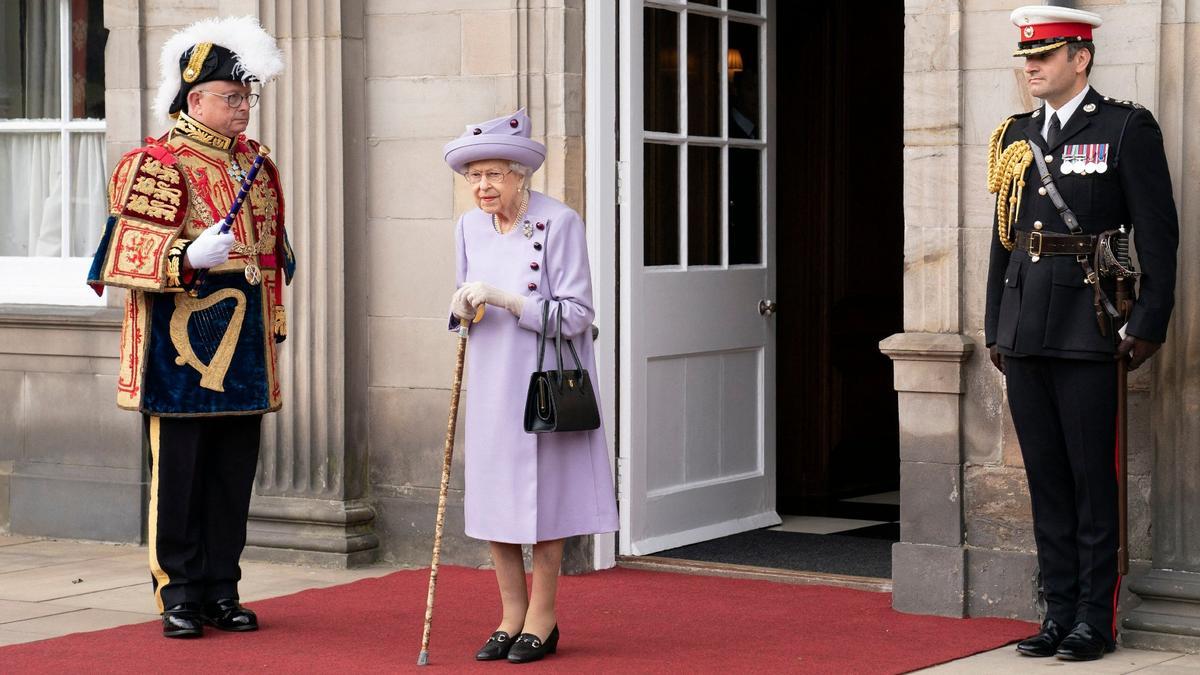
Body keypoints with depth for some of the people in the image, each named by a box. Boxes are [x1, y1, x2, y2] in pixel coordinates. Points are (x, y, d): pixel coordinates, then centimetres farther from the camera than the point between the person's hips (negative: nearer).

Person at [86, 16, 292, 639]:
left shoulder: (256, 165, 14)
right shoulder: (157, 164, -7)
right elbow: (133, 254, -12)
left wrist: (274, 319, 20)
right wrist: (191, 257, -28)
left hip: (242, 353, 6)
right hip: (181, 350, -6)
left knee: (234, 474, 9)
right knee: (178, 474, 0)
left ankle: (222, 590, 18)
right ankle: (180, 595, 9)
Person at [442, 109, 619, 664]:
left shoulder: (559, 223, -12)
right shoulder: (469, 227, 6)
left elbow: (575, 314, -15)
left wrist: (505, 299, -23)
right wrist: (463, 309, -7)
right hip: (490, 384, 5)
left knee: (543, 493, 0)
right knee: (492, 495, 5)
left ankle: (542, 618, 13)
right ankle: (512, 614, 18)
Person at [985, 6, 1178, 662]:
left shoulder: (1127, 128, -3)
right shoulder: (1015, 137, 14)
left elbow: (1158, 234, -5)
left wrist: (1147, 326, -10)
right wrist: (996, 328, 16)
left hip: (1089, 330, -6)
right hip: (1026, 333, 6)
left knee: (1092, 479, 0)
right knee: (1046, 479, 9)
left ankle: (1095, 620, 7)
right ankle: (1059, 613, 16)